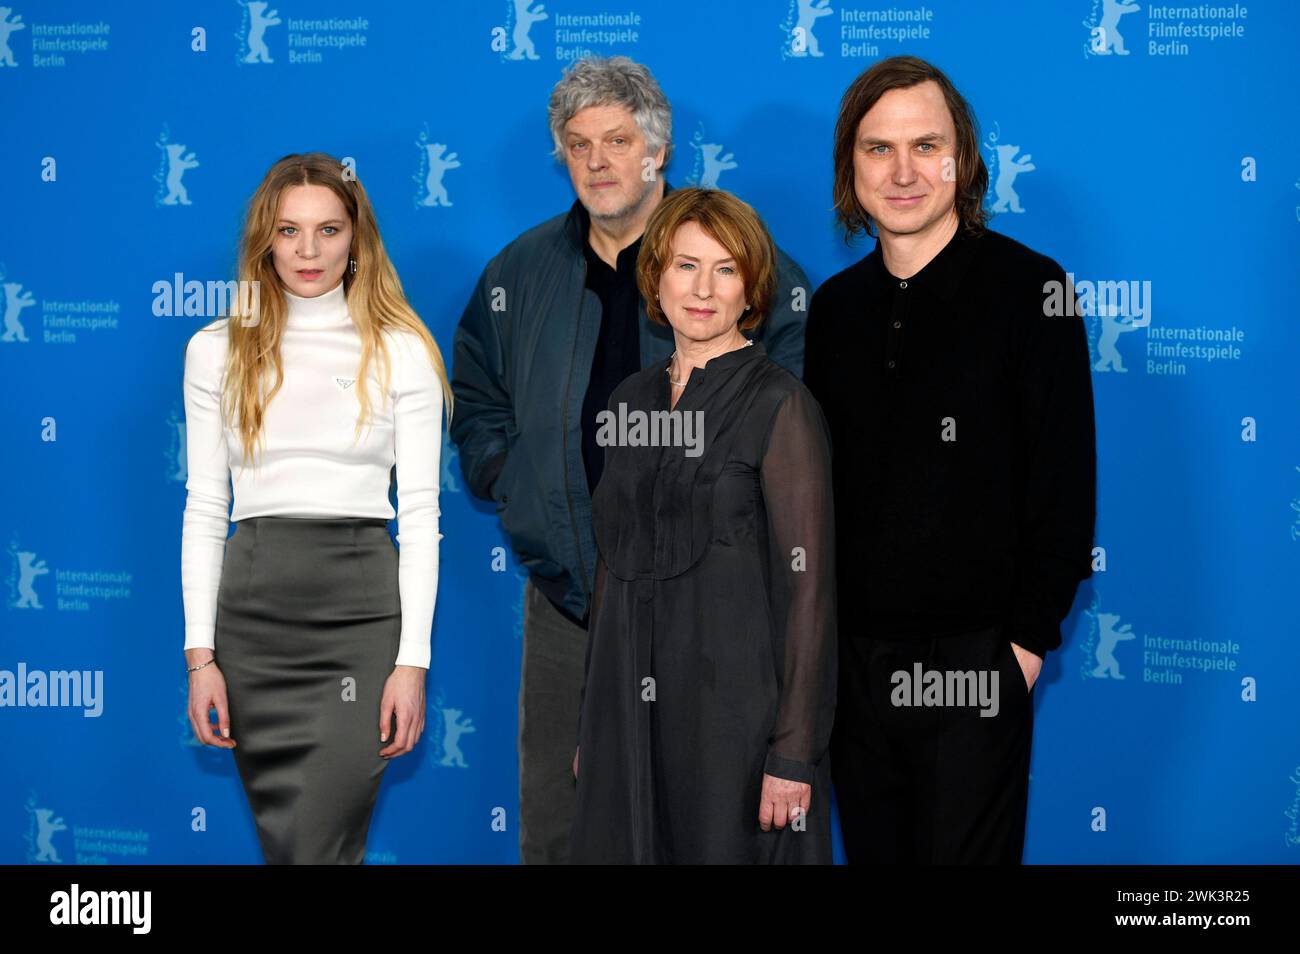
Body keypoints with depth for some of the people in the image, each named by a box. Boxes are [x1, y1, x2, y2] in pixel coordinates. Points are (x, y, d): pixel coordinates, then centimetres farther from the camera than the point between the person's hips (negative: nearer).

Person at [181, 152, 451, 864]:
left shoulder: (401, 351, 3)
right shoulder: (216, 350, 9)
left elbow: (420, 512, 1)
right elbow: (204, 508, 8)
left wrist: (412, 659, -6)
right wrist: (200, 654, 1)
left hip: (362, 616, -2)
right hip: (253, 612, 3)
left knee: (321, 846, -10)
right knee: (281, 841, 9)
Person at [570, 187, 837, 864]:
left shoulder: (781, 405, -8)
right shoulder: (630, 401, 10)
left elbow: (808, 586, -12)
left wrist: (794, 754, -16)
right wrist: (590, 725, 13)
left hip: (736, 710, -5)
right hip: (630, 715, 6)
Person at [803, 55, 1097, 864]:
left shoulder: (1027, 288, -6)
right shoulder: (836, 306, 8)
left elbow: (1065, 480, -8)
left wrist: (1029, 639, -12)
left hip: (973, 656, -5)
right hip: (851, 656, 5)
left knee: (966, 849, 3)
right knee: (873, 848, 14)